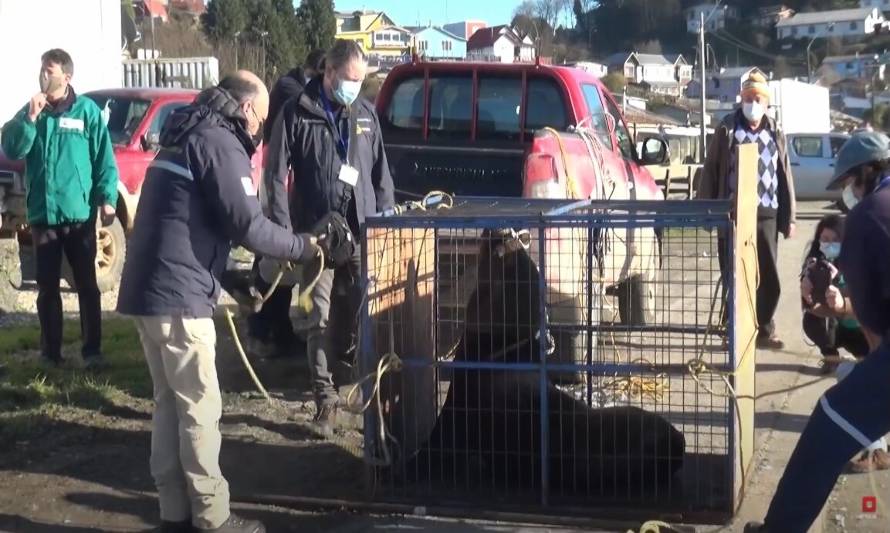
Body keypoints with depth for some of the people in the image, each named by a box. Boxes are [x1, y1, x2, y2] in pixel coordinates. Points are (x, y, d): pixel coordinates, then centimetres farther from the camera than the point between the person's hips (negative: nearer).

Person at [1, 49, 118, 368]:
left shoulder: (87, 111, -3)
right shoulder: (30, 110, 7)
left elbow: (105, 159, -4)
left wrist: (107, 199, -12)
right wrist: (30, 119, -15)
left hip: (79, 213, -3)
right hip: (42, 214, 3)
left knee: (86, 286, 4)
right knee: (47, 288, 10)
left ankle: (92, 350, 12)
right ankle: (50, 352, 19)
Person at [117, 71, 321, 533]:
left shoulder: (185, 139, 20)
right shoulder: (221, 144, -10)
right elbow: (248, 226, -15)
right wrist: (303, 247, -1)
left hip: (147, 289, 10)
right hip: (178, 294, -10)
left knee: (169, 403, 13)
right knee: (200, 408, -3)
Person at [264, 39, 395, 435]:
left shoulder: (366, 114, 9)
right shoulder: (297, 113, -4)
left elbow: (381, 174, 13)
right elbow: (275, 174, -5)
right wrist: (285, 231, -12)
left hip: (363, 232, 3)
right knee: (321, 320, 0)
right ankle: (325, 398, 6)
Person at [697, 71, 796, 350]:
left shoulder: (775, 134, 11)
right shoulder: (727, 130, 2)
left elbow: (785, 176, 12)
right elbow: (710, 171, 1)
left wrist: (788, 217, 8)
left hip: (767, 213, 3)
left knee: (769, 276, 5)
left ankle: (765, 330, 15)